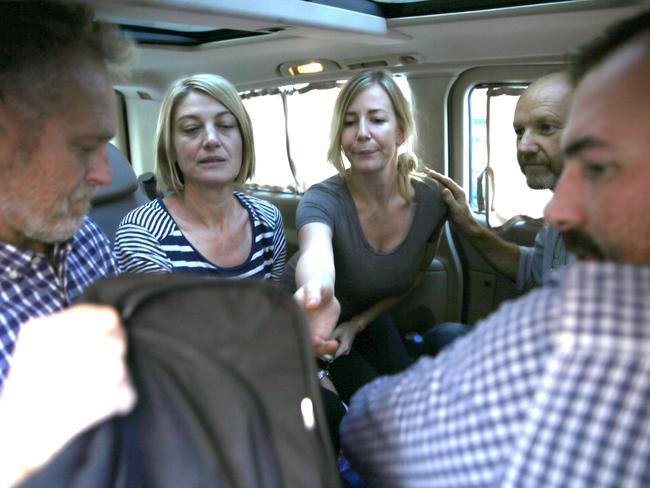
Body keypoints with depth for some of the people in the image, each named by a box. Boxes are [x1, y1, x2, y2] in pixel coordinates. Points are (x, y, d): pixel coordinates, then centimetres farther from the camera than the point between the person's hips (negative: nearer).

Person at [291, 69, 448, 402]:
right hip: (320, 324, -4)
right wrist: (317, 290, -81)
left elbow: (415, 275, 0)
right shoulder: (323, 200, -32)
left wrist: (359, 322, -8)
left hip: (369, 320, 4)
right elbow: (316, 255, -57)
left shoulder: (431, 200, -18)